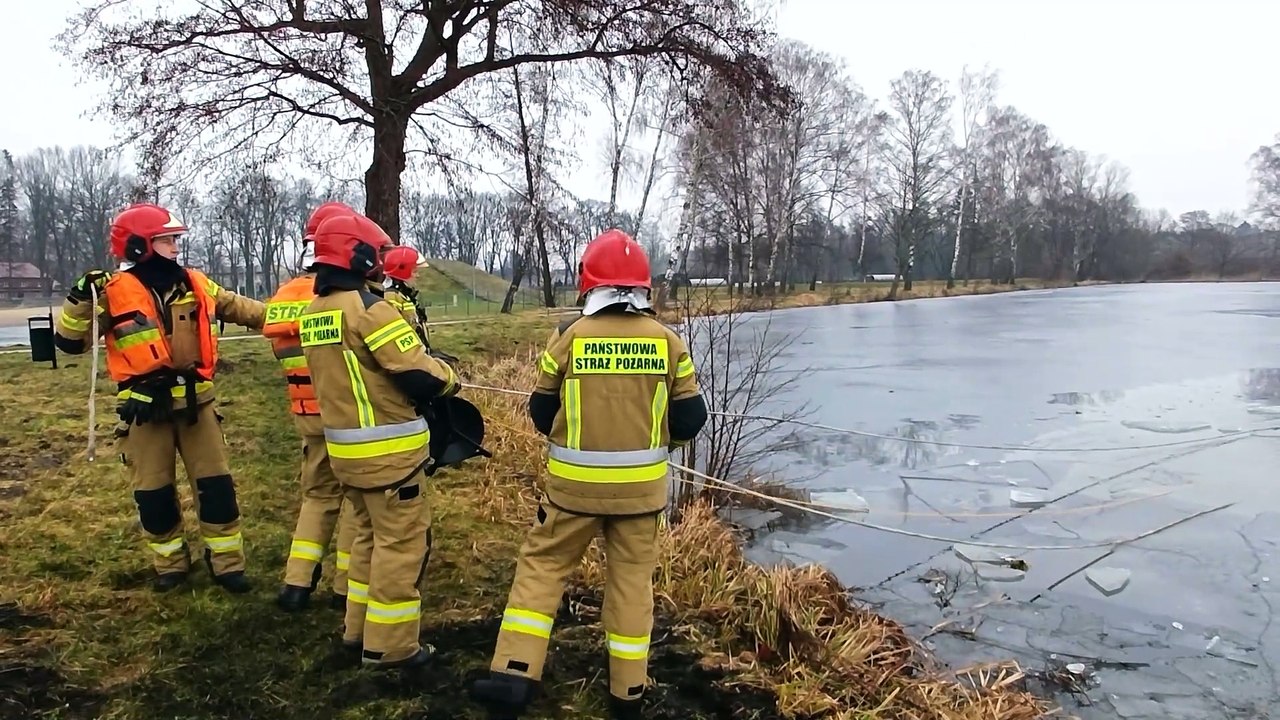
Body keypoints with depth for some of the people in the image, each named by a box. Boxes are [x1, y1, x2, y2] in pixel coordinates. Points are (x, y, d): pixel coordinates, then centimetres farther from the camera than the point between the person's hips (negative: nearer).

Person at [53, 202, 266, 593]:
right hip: (145, 409, -3)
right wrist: (81, 301, -23)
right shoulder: (115, 292, -8)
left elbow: (237, 307, 16)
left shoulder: (195, 284, 4)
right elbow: (69, 342, -7)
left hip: (196, 402, 3)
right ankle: (171, 562, 28)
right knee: (153, 492, 9)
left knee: (216, 483, 4)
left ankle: (227, 562, 16)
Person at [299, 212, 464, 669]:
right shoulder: (368, 308, -18)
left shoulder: (311, 314, 9)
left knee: (368, 536, 22)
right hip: (389, 449, -9)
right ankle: (389, 645, 11)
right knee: (401, 544, 2)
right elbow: (420, 376, -21)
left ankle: (359, 629, 32)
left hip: (344, 447, 9)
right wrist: (448, 376, 1)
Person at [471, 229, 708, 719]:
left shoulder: (568, 336, -8)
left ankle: (513, 675, 8)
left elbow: (542, 414, 2)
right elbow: (690, 419, 0)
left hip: (575, 483, -1)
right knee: (632, 579, 13)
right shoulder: (667, 341, -6)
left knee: (541, 566, 14)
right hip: (641, 485, 2)